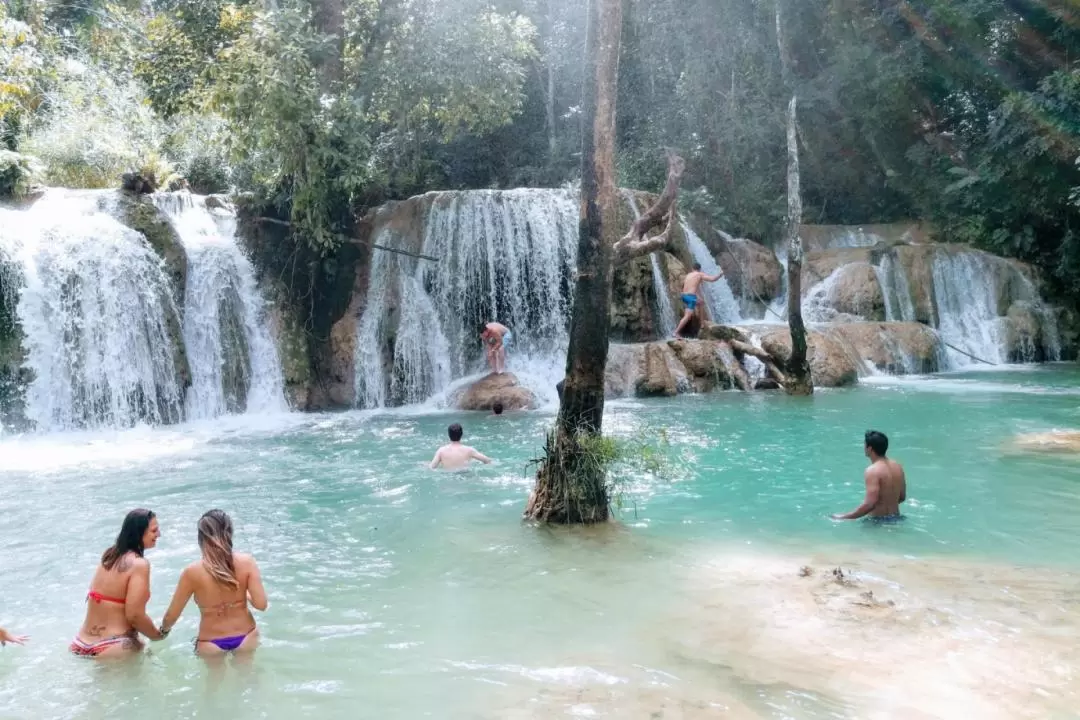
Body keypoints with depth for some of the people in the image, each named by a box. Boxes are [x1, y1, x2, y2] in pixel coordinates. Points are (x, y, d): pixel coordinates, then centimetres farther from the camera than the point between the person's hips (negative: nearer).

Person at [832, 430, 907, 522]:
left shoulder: (873, 471, -19)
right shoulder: (897, 466, 5)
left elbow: (870, 504, -25)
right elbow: (902, 497, 15)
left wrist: (843, 517, -20)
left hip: (879, 521, -8)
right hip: (896, 519, 8)